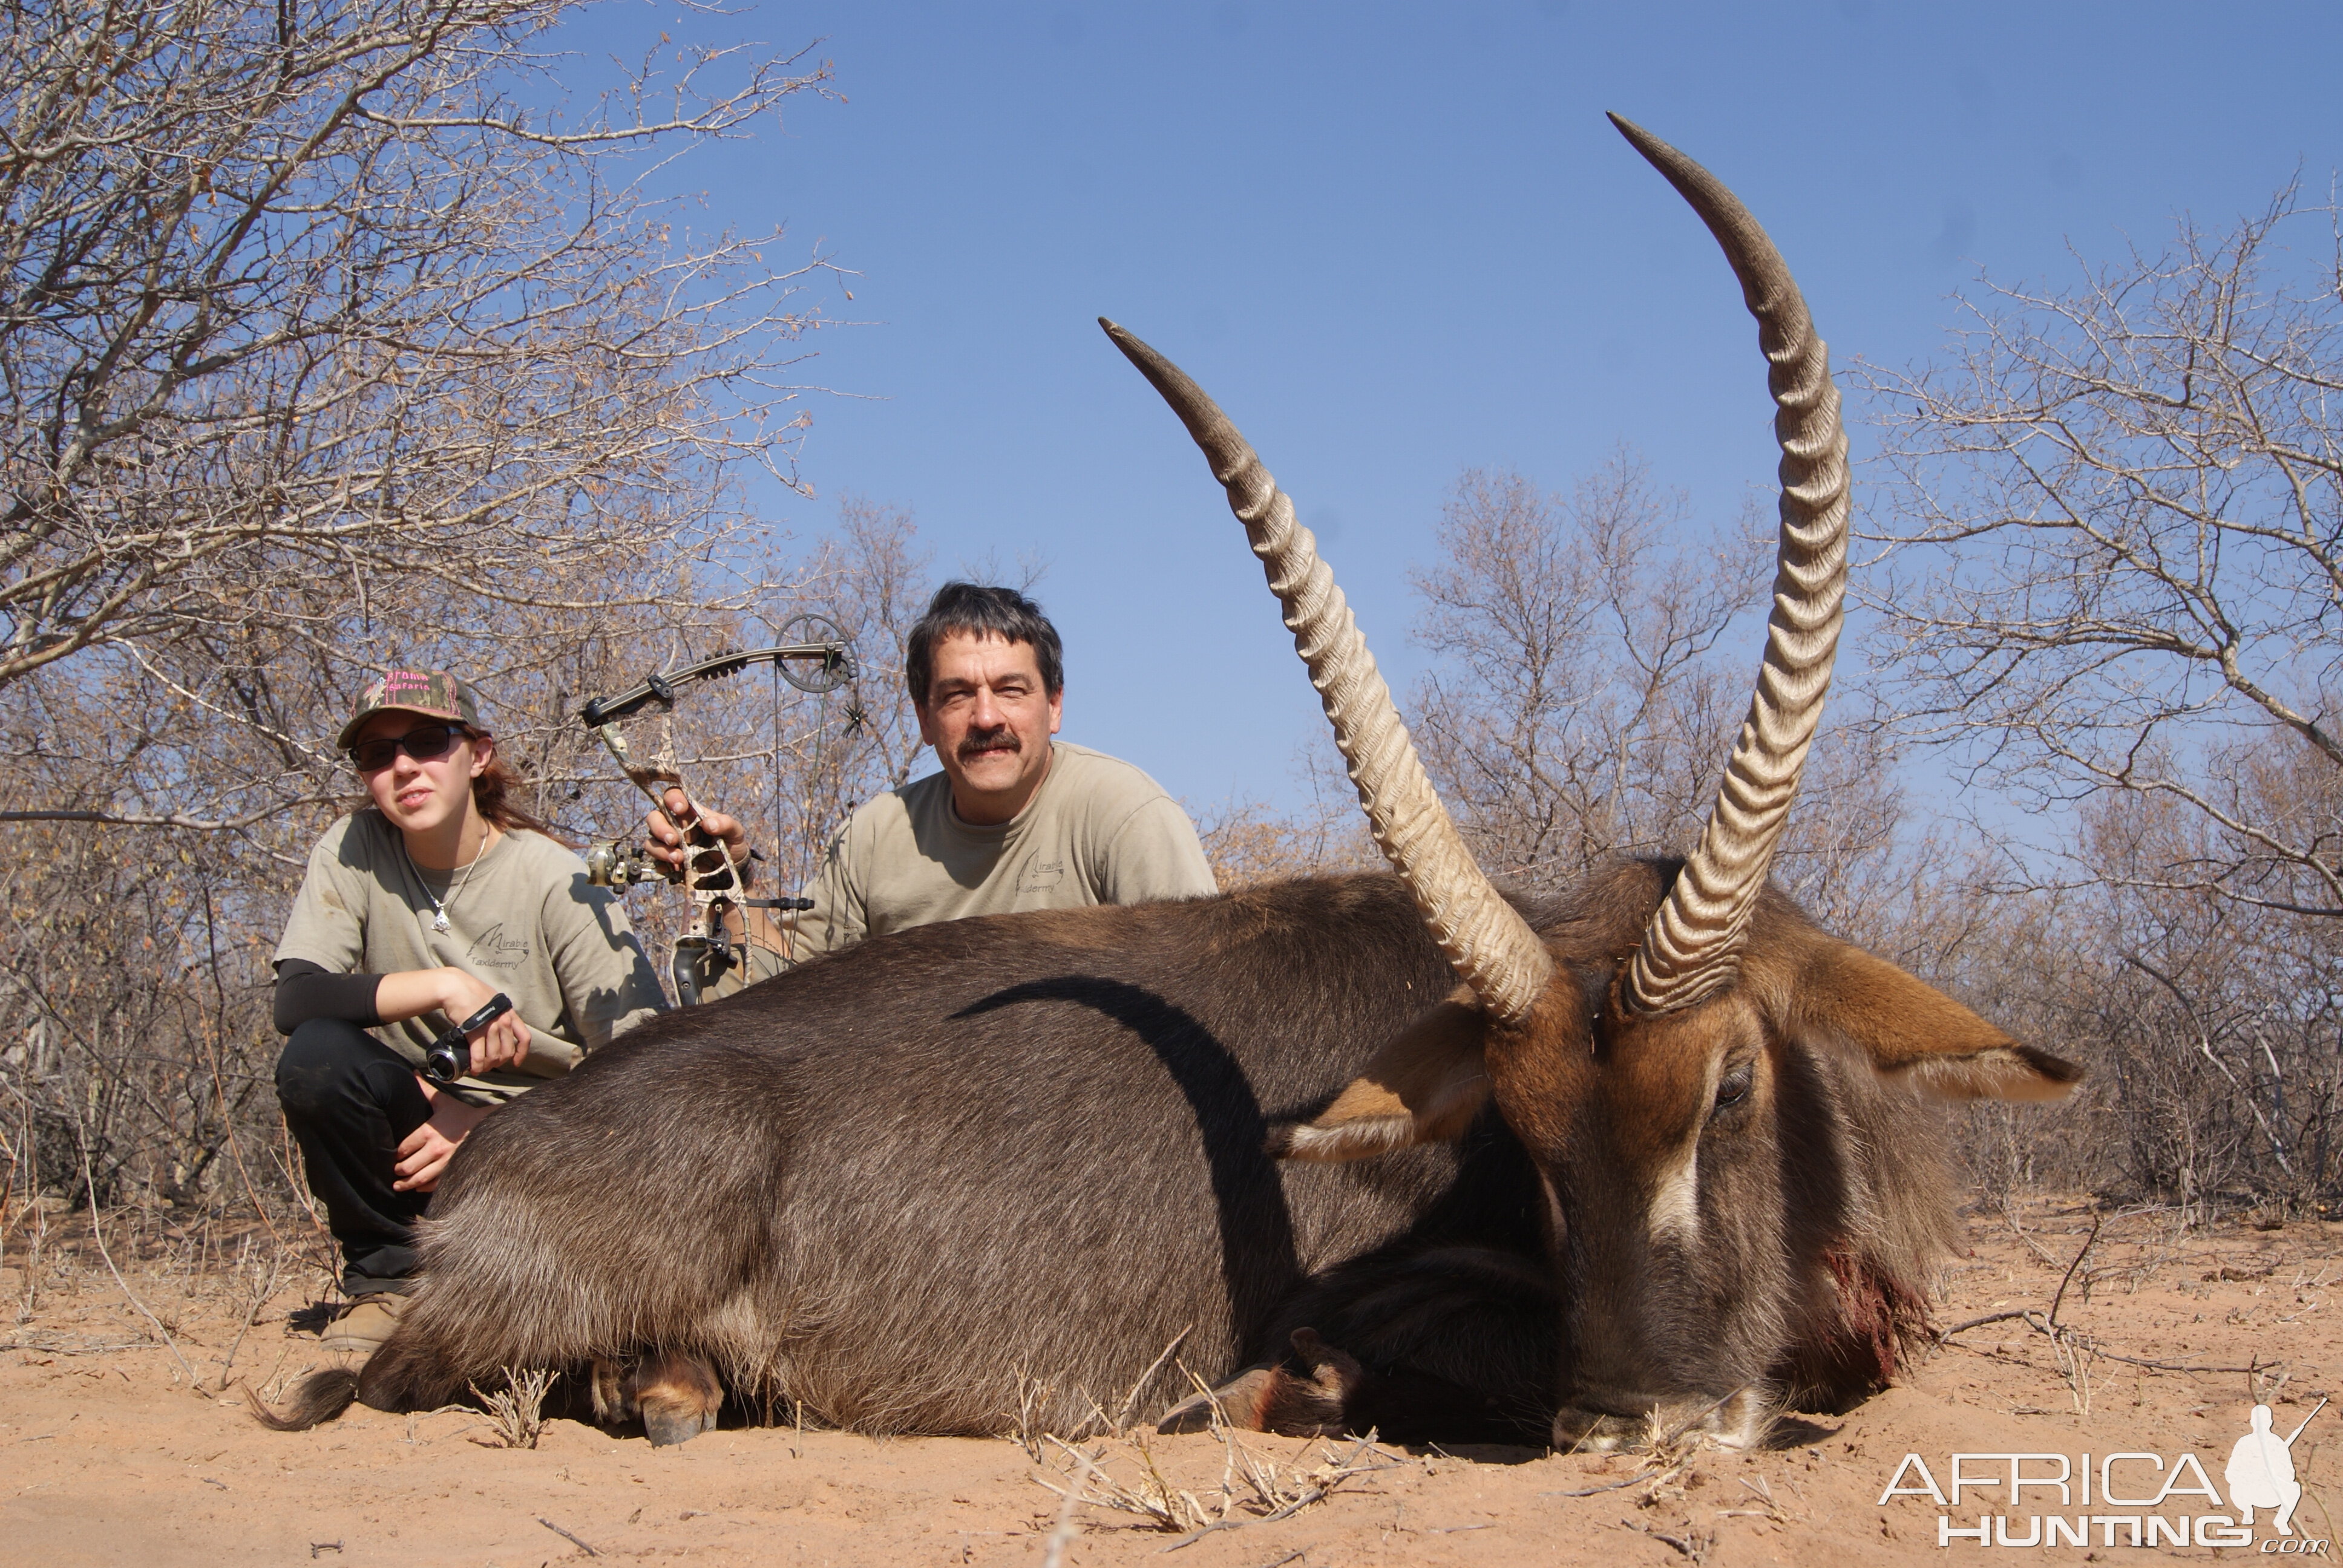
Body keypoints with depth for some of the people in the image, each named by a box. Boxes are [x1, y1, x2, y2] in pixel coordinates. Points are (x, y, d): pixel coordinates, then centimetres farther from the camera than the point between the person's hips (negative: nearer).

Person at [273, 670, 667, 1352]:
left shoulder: (557, 882, -13)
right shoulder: (352, 853, -5)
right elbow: (296, 999, -17)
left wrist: (488, 1127, -21)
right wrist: (444, 986, -28)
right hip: (424, 1123, 3)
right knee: (314, 1057, -26)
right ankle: (387, 1276, -5)